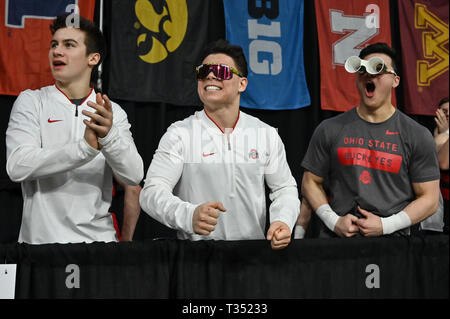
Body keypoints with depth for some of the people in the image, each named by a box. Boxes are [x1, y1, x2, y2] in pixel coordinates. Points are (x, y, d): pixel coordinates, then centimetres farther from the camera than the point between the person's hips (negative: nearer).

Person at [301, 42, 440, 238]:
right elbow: (311, 182, 12)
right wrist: (333, 221, -3)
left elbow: (429, 199, 3)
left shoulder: (417, 136, 4)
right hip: (336, 238, 1)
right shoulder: (329, 130, 8)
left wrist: (386, 225, -8)